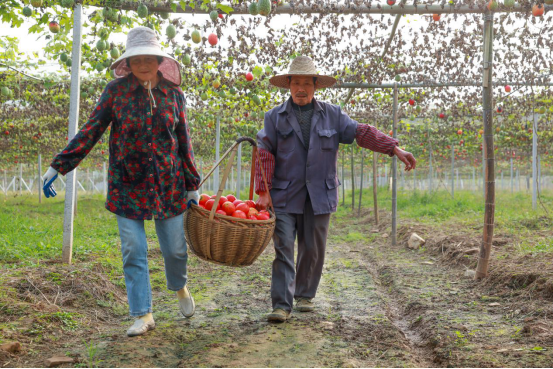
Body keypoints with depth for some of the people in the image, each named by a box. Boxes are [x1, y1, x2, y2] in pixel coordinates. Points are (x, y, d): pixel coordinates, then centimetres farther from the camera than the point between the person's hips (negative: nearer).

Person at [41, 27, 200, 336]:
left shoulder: (173, 93, 3)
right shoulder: (117, 90, -2)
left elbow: (184, 141, 7)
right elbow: (91, 131, 0)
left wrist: (193, 185, 8)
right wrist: (59, 166, -5)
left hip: (168, 184, 1)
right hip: (128, 185, -1)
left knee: (175, 248, 7)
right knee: (134, 252, 0)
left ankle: (180, 288, 39)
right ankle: (144, 315, 12)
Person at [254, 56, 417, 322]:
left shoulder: (332, 115, 9)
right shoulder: (275, 117, 5)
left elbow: (361, 133, 2)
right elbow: (264, 154, 0)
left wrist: (395, 149, -9)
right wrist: (263, 192, -9)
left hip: (319, 195, 2)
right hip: (284, 196, -1)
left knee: (313, 250, 9)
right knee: (283, 248, -7)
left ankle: (305, 295, 28)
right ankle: (282, 305, -4)